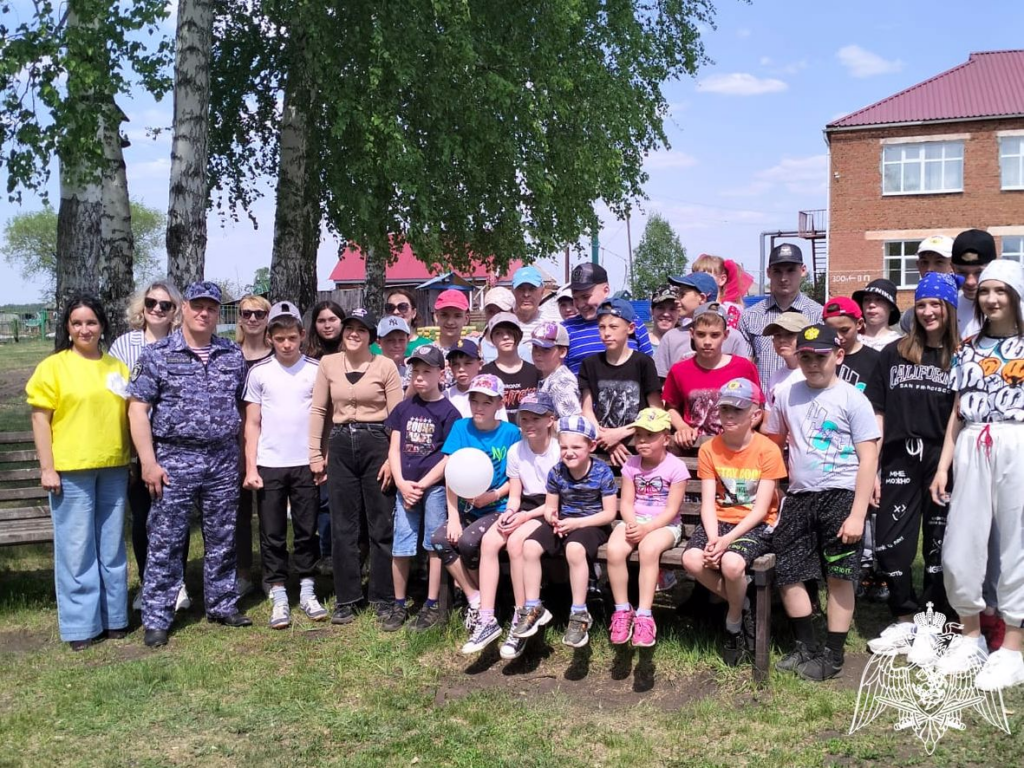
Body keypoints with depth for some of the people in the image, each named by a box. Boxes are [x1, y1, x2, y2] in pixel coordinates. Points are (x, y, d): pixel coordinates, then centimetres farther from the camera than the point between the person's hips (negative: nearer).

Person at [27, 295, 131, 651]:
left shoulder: (118, 367, 11)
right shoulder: (53, 366, -3)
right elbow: (40, 419, -5)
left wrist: (133, 460, 13)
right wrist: (47, 468, -9)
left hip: (113, 469, 4)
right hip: (70, 470, -4)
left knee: (112, 548, 11)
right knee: (77, 550, 1)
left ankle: (114, 617, 22)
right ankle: (81, 625, 11)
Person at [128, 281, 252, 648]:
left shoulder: (233, 355, 7)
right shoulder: (157, 354, -3)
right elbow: (138, 410, -4)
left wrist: (247, 456, 9)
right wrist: (149, 462, -10)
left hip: (224, 460, 3)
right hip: (175, 459, -3)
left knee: (222, 539, 12)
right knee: (165, 542, 2)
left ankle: (222, 605, 26)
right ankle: (156, 618, 11)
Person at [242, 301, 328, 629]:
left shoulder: (317, 370, 1)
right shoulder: (259, 372, 2)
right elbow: (252, 424, 3)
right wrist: (250, 467, -3)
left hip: (306, 464, 0)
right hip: (269, 465, 0)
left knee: (307, 530, 7)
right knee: (272, 533, 5)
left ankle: (307, 590, 18)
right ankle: (278, 596, 13)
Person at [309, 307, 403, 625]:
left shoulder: (385, 366, -3)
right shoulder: (328, 364, 5)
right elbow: (318, 410, 8)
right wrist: (315, 454, 4)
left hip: (376, 444, -3)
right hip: (340, 446, 3)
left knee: (382, 524, 5)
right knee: (343, 526, 8)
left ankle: (383, 597, 16)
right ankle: (346, 598, 17)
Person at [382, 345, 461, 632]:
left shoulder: (448, 411, -3)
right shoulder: (404, 408, 10)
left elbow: (450, 456, -6)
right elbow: (394, 449, 8)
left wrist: (422, 485, -10)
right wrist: (402, 484, -5)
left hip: (435, 487, -4)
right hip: (405, 487, 4)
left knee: (434, 546, 3)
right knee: (400, 547, 5)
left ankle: (431, 606, 12)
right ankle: (400, 606, 17)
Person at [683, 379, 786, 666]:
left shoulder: (768, 450, -11)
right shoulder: (709, 449, 0)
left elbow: (761, 508, -13)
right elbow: (708, 502, -4)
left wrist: (729, 539, -25)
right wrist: (712, 537, -23)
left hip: (757, 525, -4)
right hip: (720, 520, 4)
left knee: (731, 563, -34)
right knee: (692, 560, -27)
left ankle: (733, 623, -2)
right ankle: (741, 605, 1)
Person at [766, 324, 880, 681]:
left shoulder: (852, 399, -5)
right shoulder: (788, 396, 7)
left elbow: (868, 459, -8)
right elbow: (773, 443, 18)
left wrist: (857, 514, -14)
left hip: (841, 496, -5)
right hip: (798, 497, 5)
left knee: (839, 576, 2)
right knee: (788, 573, 6)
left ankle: (833, 654, 15)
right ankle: (806, 646, 23)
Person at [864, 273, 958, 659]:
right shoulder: (894, 353, 8)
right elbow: (877, 413, 6)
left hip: (944, 460, -2)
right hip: (900, 459, 2)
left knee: (939, 543, 6)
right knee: (889, 542, 3)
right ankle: (904, 620, 18)